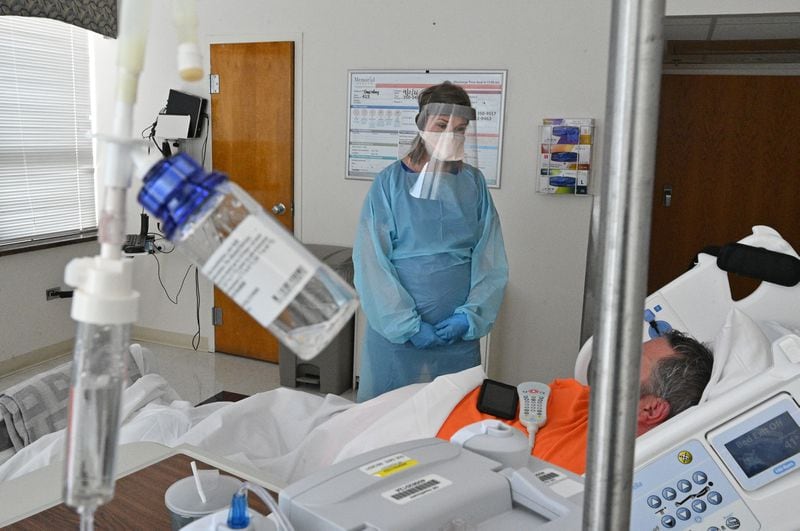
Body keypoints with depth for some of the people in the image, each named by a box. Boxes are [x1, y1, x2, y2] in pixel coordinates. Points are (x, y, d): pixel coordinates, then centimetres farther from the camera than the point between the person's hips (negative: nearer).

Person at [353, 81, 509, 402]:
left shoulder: (474, 183, 4)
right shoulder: (391, 182, -5)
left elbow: (490, 259, 2)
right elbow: (372, 261, -9)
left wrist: (471, 315, -10)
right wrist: (408, 324, -13)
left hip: (458, 331, 3)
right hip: (396, 328, -2)